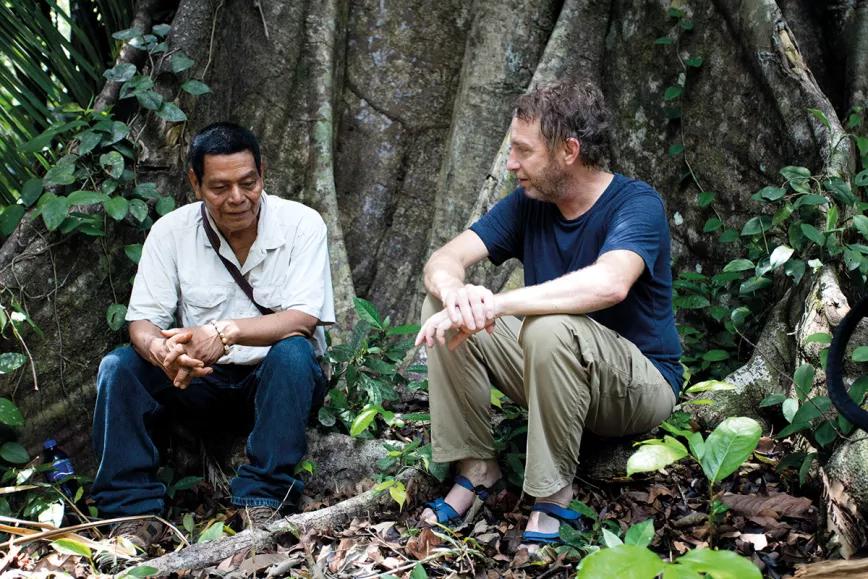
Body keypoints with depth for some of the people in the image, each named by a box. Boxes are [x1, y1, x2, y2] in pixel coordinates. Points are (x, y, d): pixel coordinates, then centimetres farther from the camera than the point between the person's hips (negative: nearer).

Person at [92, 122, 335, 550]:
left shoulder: (301, 224, -11)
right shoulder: (171, 231, -5)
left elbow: (302, 320, -21)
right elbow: (142, 322, -9)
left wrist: (225, 332, -38)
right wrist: (161, 351, -35)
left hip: (276, 379, -2)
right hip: (202, 383, 2)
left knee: (292, 353, -35)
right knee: (119, 366, -21)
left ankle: (262, 501, -28)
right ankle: (135, 510, -16)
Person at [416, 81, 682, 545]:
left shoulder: (636, 205, -19)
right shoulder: (529, 202, -1)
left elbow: (609, 284, -41)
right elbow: (444, 260, -9)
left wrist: (491, 306, -44)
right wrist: (455, 293, -35)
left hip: (643, 383, -6)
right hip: (551, 369, 6)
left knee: (550, 327, -36)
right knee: (442, 305, -10)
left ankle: (553, 498, -21)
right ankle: (476, 466, -4)